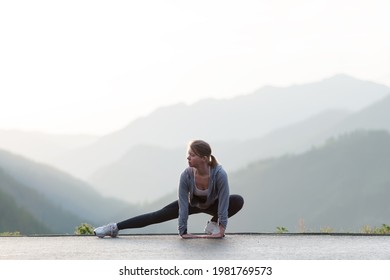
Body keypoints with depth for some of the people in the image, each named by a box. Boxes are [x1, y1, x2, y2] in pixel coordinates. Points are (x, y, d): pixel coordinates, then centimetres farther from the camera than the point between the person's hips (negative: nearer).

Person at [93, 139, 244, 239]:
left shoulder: (219, 174, -41)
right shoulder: (186, 175, -34)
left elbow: (223, 202, -34)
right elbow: (183, 204, -29)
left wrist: (221, 230, -33)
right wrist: (183, 231, -27)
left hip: (213, 204, -1)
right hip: (192, 203, 1)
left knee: (238, 201, -29)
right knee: (157, 216, -7)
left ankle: (213, 224, -9)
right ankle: (115, 227, -5)